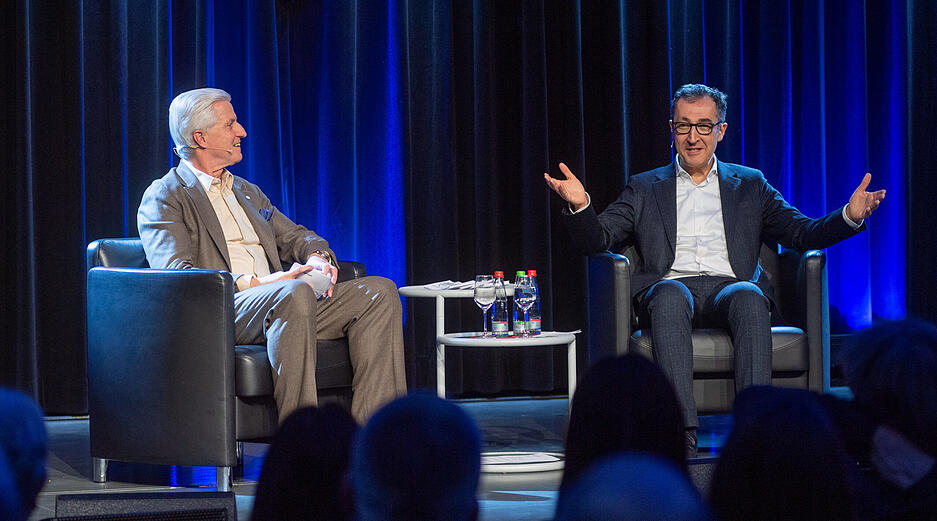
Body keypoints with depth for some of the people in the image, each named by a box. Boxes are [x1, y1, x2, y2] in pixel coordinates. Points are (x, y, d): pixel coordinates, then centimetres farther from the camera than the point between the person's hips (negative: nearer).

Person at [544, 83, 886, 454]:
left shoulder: (750, 185, 23)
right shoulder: (645, 189, 22)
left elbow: (801, 233, 14)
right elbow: (597, 241, 12)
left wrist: (850, 215, -5)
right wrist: (580, 205, -10)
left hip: (730, 288, 1)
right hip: (670, 289, 0)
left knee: (748, 296, -36)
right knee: (670, 295, -37)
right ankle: (683, 437, -47)